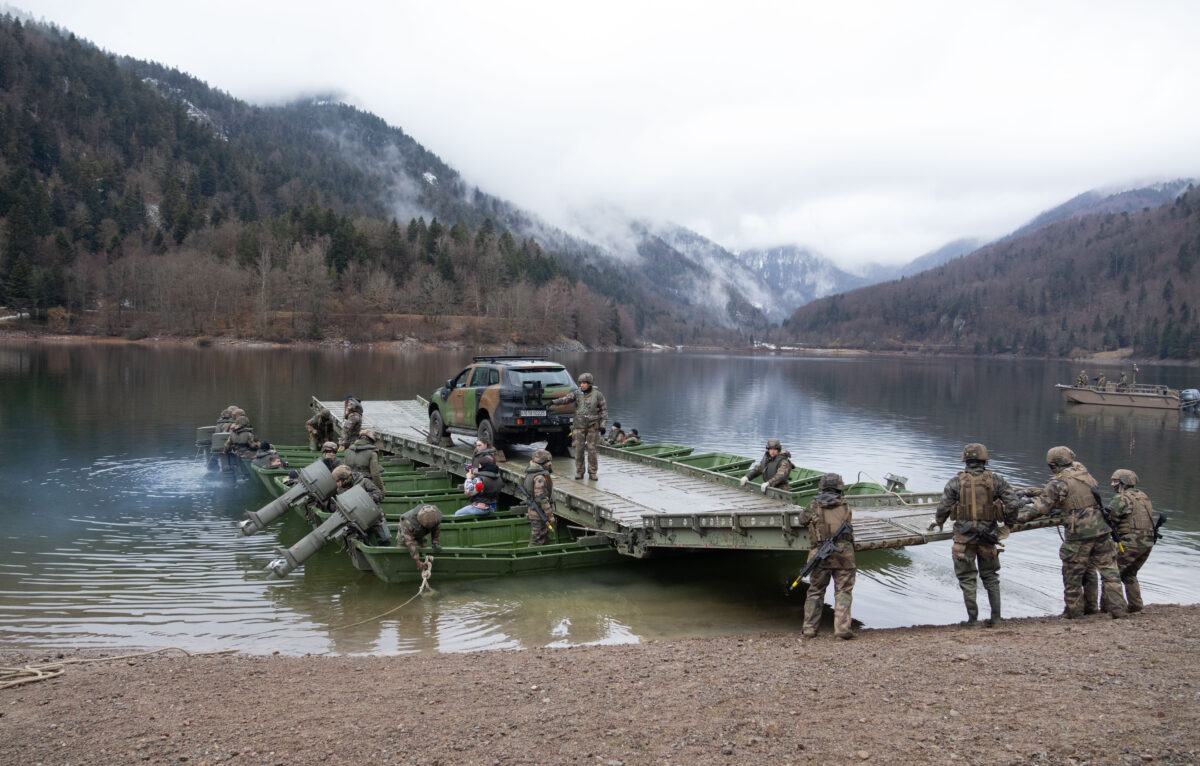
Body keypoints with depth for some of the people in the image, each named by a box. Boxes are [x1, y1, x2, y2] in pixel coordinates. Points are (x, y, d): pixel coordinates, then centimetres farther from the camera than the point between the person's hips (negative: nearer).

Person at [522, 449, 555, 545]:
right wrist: (550, 514, -20)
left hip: (533, 509, 10)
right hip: (539, 512, -10)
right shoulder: (540, 478, -24)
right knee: (537, 541, -1)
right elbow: (541, 498, -26)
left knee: (545, 538, 19)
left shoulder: (531, 473, 8)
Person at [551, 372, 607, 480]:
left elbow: (604, 409, 0)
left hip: (593, 426, -1)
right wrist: (553, 402, -27)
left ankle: (592, 473, 9)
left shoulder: (597, 394, -4)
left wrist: (603, 425, -7)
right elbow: (566, 399, -10)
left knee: (591, 449, -1)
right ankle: (579, 472, 12)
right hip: (580, 425, 1)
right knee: (579, 449, 2)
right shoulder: (577, 393, 0)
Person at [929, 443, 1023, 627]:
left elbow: (943, 508, -4)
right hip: (987, 536, 2)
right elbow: (1014, 503, -6)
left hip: (964, 536, -2)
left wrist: (937, 522, 17)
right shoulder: (995, 480, -1)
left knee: (967, 578, 6)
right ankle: (995, 618, 15)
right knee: (990, 577, 15)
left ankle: (973, 619, 6)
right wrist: (1008, 522, 11)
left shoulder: (956, 482, -5)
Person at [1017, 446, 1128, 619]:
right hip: (1102, 529, 6)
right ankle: (1117, 610, 10)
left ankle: (1074, 612, 18)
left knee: (1073, 574, 8)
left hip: (1079, 535, -6)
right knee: (1109, 569, 11)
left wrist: (1017, 517, -2)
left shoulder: (1060, 483, -9)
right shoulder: (1085, 474, 12)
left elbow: (1041, 507, -9)